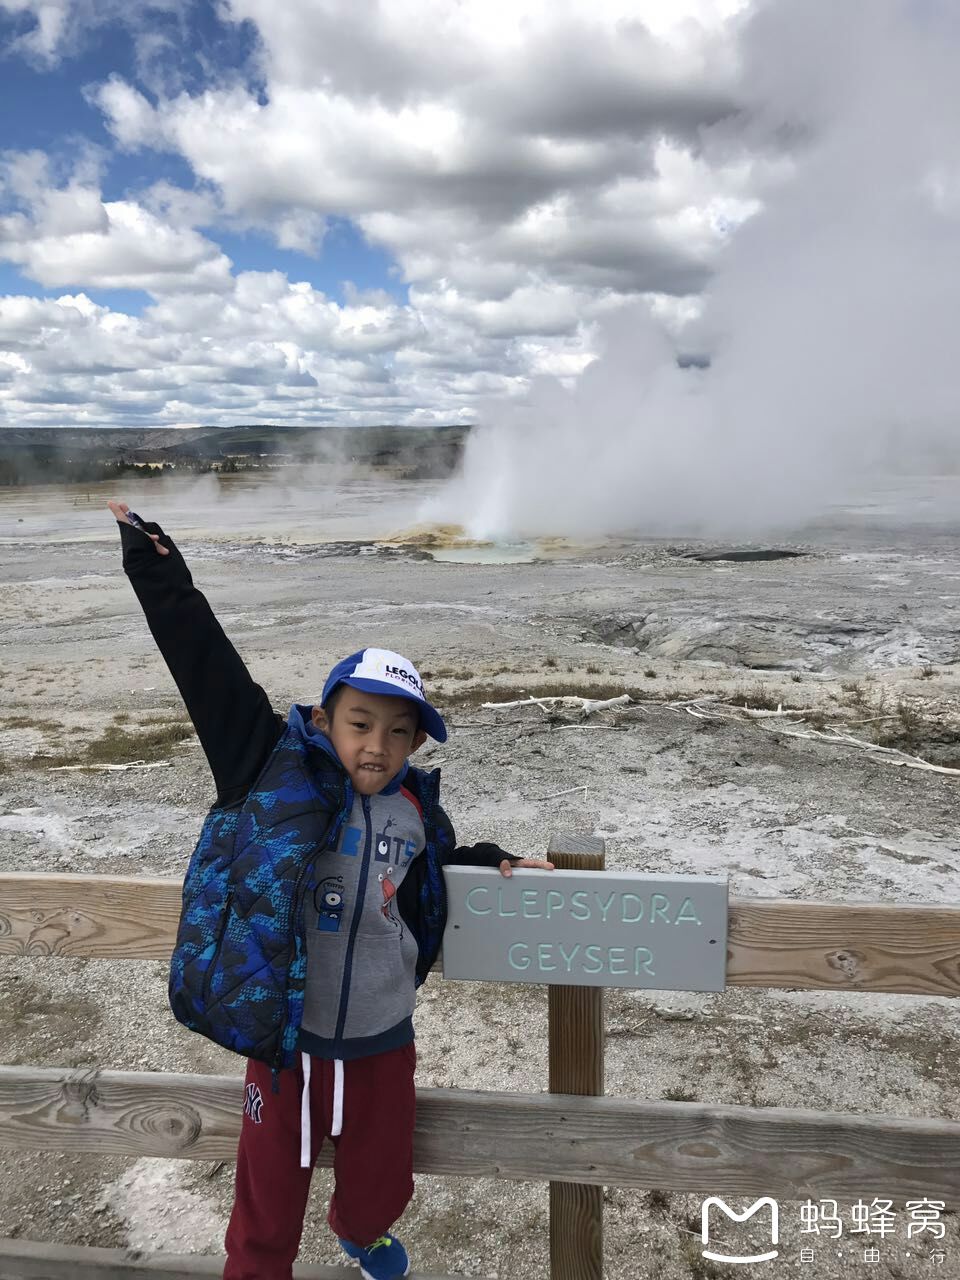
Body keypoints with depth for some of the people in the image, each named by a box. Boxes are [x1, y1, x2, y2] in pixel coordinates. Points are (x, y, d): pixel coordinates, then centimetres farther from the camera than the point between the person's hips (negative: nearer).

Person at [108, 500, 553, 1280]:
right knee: (267, 1216, 13)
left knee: (382, 1191, 25)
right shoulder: (276, 771, -14)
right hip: (285, 1043, -3)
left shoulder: (418, 811, -3)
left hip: (383, 1047, 4)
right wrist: (160, 574, -20)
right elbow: (209, 667, -18)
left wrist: (499, 862, 7)